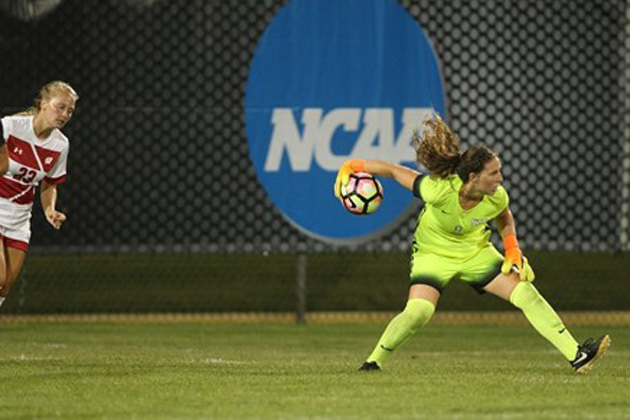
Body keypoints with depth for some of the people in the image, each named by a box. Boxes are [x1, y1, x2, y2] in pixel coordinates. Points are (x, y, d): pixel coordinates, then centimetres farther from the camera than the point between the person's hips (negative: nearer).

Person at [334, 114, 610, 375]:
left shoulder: (496, 198, -21)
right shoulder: (438, 189, -35)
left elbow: (504, 219, 5)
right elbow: (394, 171, -23)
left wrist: (513, 251, -6)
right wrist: (353, 167, -23)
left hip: (476, 253, 4)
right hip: (433, 253, -4)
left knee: (527, 294, -8)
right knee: (418, 311, -26)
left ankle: (576, 355, -4)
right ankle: (375, 360, -3)